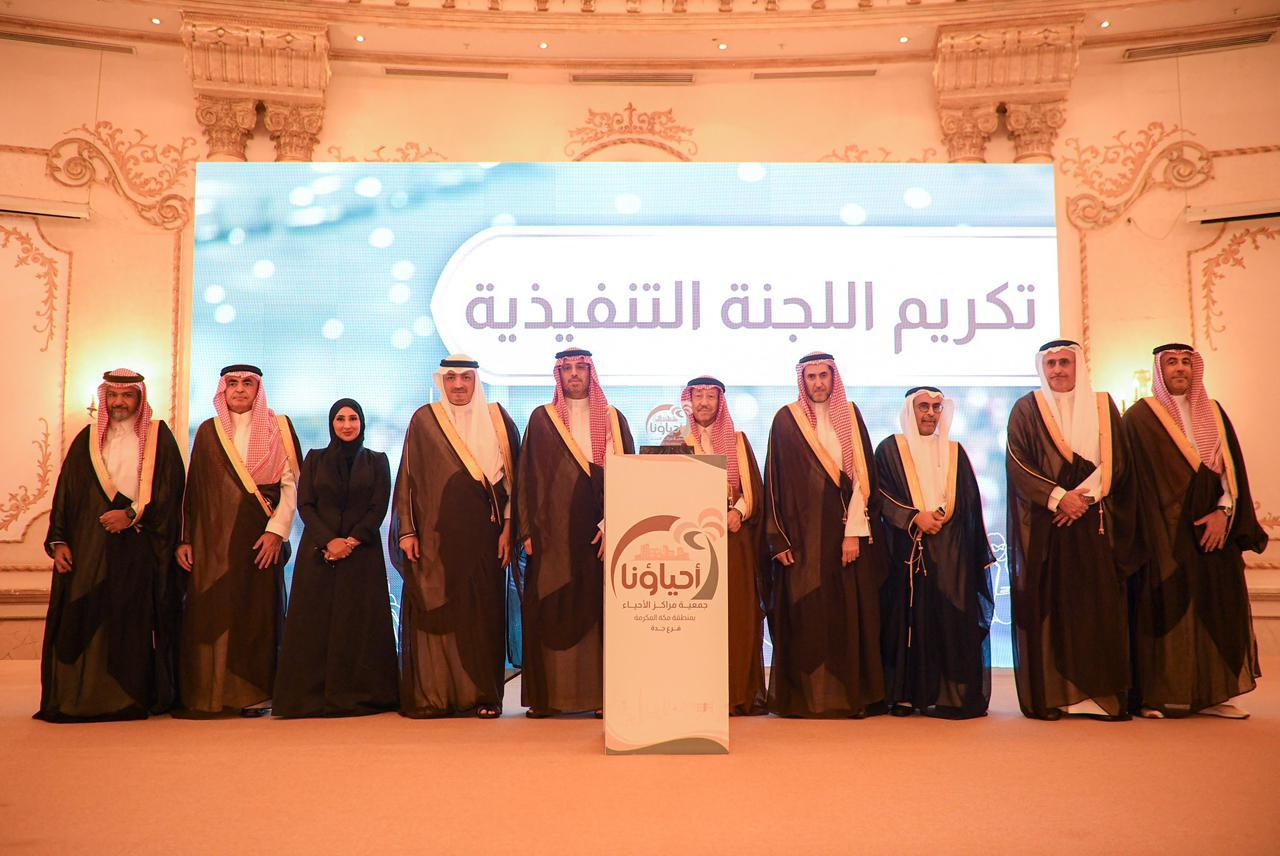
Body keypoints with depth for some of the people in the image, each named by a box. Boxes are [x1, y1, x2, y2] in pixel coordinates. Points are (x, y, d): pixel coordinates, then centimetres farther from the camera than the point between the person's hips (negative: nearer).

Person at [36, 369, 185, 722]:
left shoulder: (158, 437, 7)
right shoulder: (88, 439, 13)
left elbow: (170, 488, -2)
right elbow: (66, 491, 10)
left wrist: (133, 514, -13)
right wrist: (58, 541, 2)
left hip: (140, 548, -2)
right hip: (90, 549, 2)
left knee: (137, 622, -4)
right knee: (83, 619, -2)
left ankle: (135, 698, 3)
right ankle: (83, 697, 7)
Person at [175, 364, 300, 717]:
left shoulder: (278, 427, 6)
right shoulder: (208, 431, 12)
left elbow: (291, 482, 0)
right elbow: (193, 487, 12)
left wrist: (277, 530, -10)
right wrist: (185, 538, 4)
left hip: (259, 538, -2)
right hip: (213, 538, 2)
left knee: (257, 612, -2)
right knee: (210, 614, -2)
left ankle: (255, 694, 6)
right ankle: (208, 694, 6)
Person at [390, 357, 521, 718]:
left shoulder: (497, 419, 8)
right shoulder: (424, 420, 5)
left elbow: (512, 475, 7)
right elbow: (408, 477, 4)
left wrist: (508, 526, -1)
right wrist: (407, 530, -3)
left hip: (483, 534, 1)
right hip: (436, 535, -1)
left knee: (483, 612, 2)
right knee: (434, 610, -1)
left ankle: (484, 694, 10)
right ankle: (431, 695, 7)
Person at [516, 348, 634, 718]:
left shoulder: (614, 420, 9)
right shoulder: (542, 419, 9)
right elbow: (527, 477, 6)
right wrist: (529, 530, -3)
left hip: (600, 533, 0)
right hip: (553, 533, 0)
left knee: (599, 611, -1)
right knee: (549, 613, -1)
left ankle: (600, 693, 4)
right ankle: (546, 696, 5)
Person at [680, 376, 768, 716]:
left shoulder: (738, 441, 13)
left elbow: (754, 485, 7)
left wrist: (739, 511, -11)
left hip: (734, 535, 1)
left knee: (736, 613, -2)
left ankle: (738, 693, 2)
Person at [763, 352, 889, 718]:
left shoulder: (850, 415, 8)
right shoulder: (786, 420, 4)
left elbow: (863, 475, 2)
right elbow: (775, 482, 2)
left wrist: (854, 532, -8)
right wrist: (779, 539, -6)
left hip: (847, 531, 2)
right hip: (804, 532, -2)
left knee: (850, 614, 1)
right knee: (806, 615, -2)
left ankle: (852, 695, 9)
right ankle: (805, 697, 6)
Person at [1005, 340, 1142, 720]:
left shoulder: (1103, 407, 12)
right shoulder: (1026, 409, 6)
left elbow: (1115, 462, 5)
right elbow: (1017, 464, -4)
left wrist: (1084, 496, -11)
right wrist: (1058, 497, -15)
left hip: (1094, 523, 2)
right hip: (1043, 525, -2)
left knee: (1098, 607, -1)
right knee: (1047, 607, -3)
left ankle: (1100, 693, 4)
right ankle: (1049, 695, 1)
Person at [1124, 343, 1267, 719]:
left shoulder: (1214, 414, 15)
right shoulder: (1140, 417, 2)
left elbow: (1233, 466, 7)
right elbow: (1141, 477, -4)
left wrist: (1224, 510, -8)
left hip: (1214, 527, 4)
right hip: (1165, 530, -4)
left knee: (1218, 609, 2)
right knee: (1168, 607, -6)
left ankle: (1214, 693, 9)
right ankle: (1159, 696, -1)